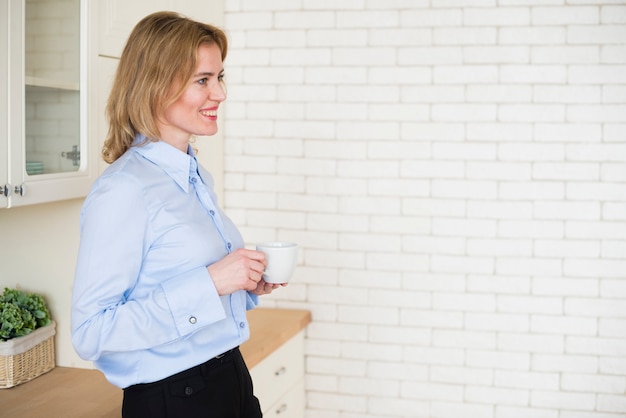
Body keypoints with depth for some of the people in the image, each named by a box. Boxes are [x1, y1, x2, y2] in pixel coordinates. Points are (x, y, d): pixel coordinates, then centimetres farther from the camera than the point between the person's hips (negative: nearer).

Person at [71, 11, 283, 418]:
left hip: (232, 383, 8)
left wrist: (248, 284, 1)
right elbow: (91, 333, -22)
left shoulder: (199, 177, 7)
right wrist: (209, 283, -26)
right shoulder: (122, 190, -19)